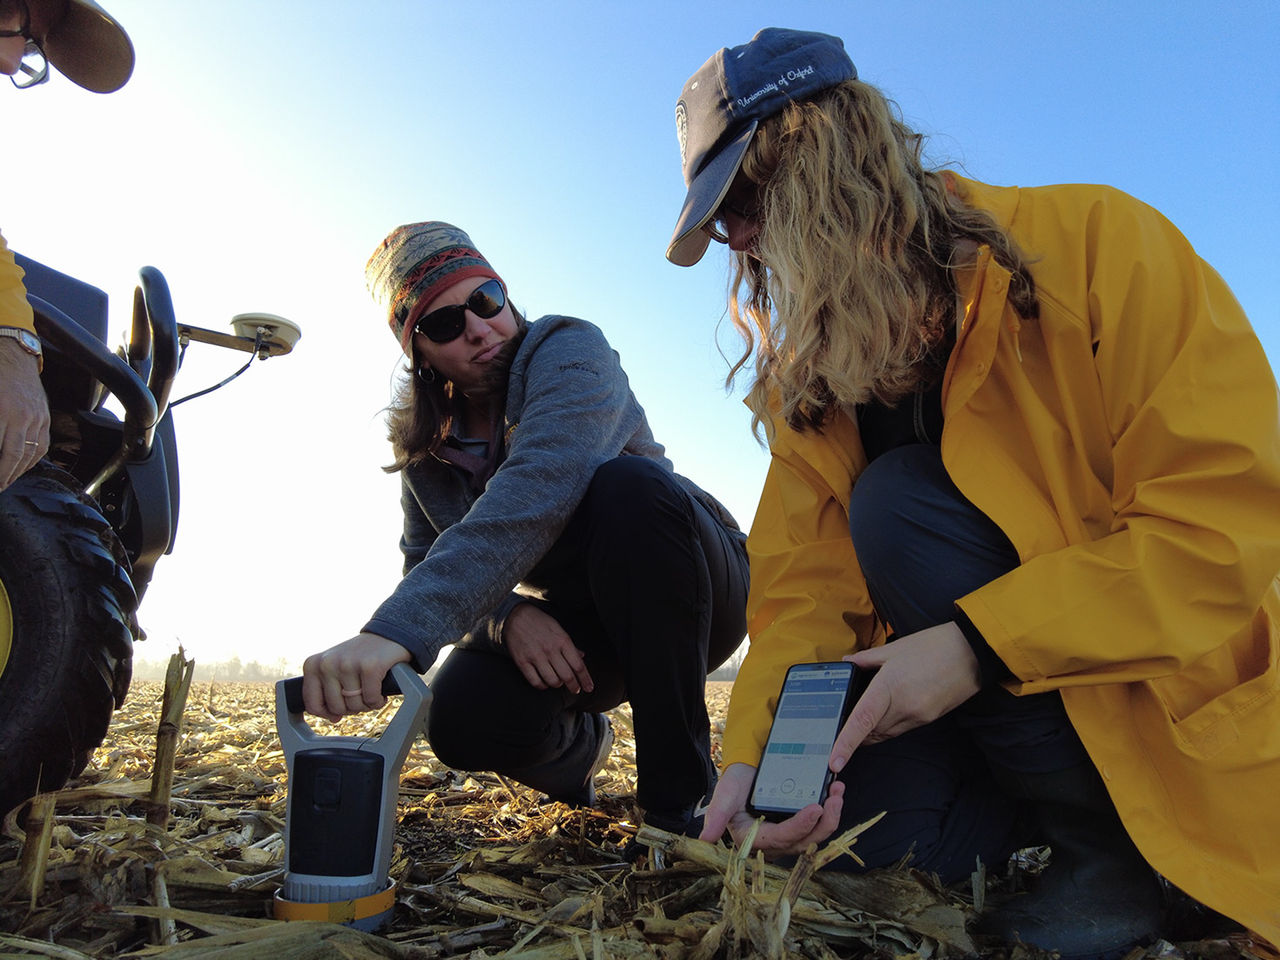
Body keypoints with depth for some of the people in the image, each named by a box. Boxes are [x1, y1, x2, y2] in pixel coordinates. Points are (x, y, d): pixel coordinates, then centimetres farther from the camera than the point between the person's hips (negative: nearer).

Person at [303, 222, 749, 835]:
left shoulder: (570, 350, -18)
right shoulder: (424, 441, 2)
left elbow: (538, 491, -38)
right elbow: (426, 564, -1)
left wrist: (395, 630, -49)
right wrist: (505, 613, -25)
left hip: (695, 592, -4)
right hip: (565, 627, 4)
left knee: (627, 485, -35)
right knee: (463, 722, -25)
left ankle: (679, 792, -24)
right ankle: (576, 747, 15)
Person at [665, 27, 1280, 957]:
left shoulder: (1095, 241, -15)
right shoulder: (806, 374, 0)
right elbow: (805, 587, -4)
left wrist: (978, 645, -28)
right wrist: (754, 753, -20)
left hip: (1175, 698, -4)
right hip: (975, 702, 5)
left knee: (900, 502, -24)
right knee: (821, 807, -18)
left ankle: (1110, 847, -10)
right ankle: (1051, 822, 7)